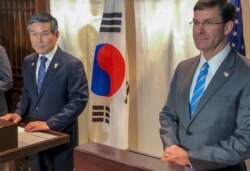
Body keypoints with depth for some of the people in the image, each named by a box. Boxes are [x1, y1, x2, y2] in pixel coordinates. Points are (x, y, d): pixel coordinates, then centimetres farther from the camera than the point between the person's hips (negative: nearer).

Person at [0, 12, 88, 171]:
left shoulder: (72, 64, -15)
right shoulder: (29, 61, 6)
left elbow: (79, 100, -18)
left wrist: (49, 123, -24)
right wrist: (19, 113, -3)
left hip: (60, 134, -5)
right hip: (35, 132, 6)